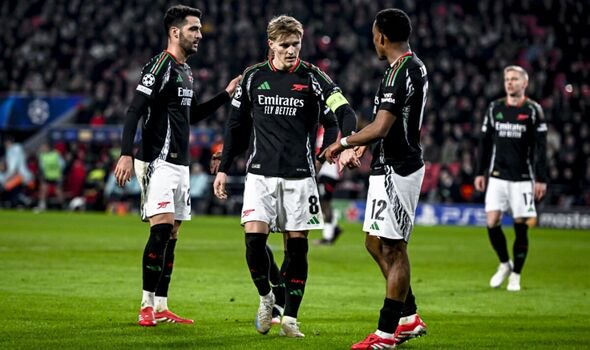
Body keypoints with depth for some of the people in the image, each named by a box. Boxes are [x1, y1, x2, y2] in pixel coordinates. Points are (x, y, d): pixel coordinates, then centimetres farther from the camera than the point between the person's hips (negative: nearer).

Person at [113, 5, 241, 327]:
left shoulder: (185, 71, 17)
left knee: (171, 237, 8)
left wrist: (226, 94, 22)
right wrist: (126, 154, -27)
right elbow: (134, 111, -18)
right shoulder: (159, 67, -11)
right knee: (161, 230, -16)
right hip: (158, 162, -9)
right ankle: (147, 306, -12)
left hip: (180, 164, 9)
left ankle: (161, 308, 12)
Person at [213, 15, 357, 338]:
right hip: (261, 174, 1)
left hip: (299, 175, -1)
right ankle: (266, 296, 11)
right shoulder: (253, 77, 6)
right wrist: (223, 168, 12)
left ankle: (289, 318, 8)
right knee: (254, 236, -13)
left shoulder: (313, 78, 0)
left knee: (296, 246, 0)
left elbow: (345, 113, -8)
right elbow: (237, 126, 14)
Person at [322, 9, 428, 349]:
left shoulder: (401, 72, -19)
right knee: (377, 243, 15)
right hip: (395, 166, 10)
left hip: (396, 170, -10)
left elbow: (380, 128, -25)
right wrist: (361, 146, 23)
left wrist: (342, 143, -12)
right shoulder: (415, 66, 14)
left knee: (393, 249, -5)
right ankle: (409, 318, 22)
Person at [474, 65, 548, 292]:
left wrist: (541, 179, -8)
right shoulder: (494, 109, 8)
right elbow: (485, 143, 14)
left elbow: (540, 148, -3)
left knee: (520, 227, -2)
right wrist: (480, 173, 10)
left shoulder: (533, 110, -1)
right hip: (497, 177, 3)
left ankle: (516, 276, 10)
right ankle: (504, 264, 15)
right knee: (492, 223, -8)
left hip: (522, 179, -3)